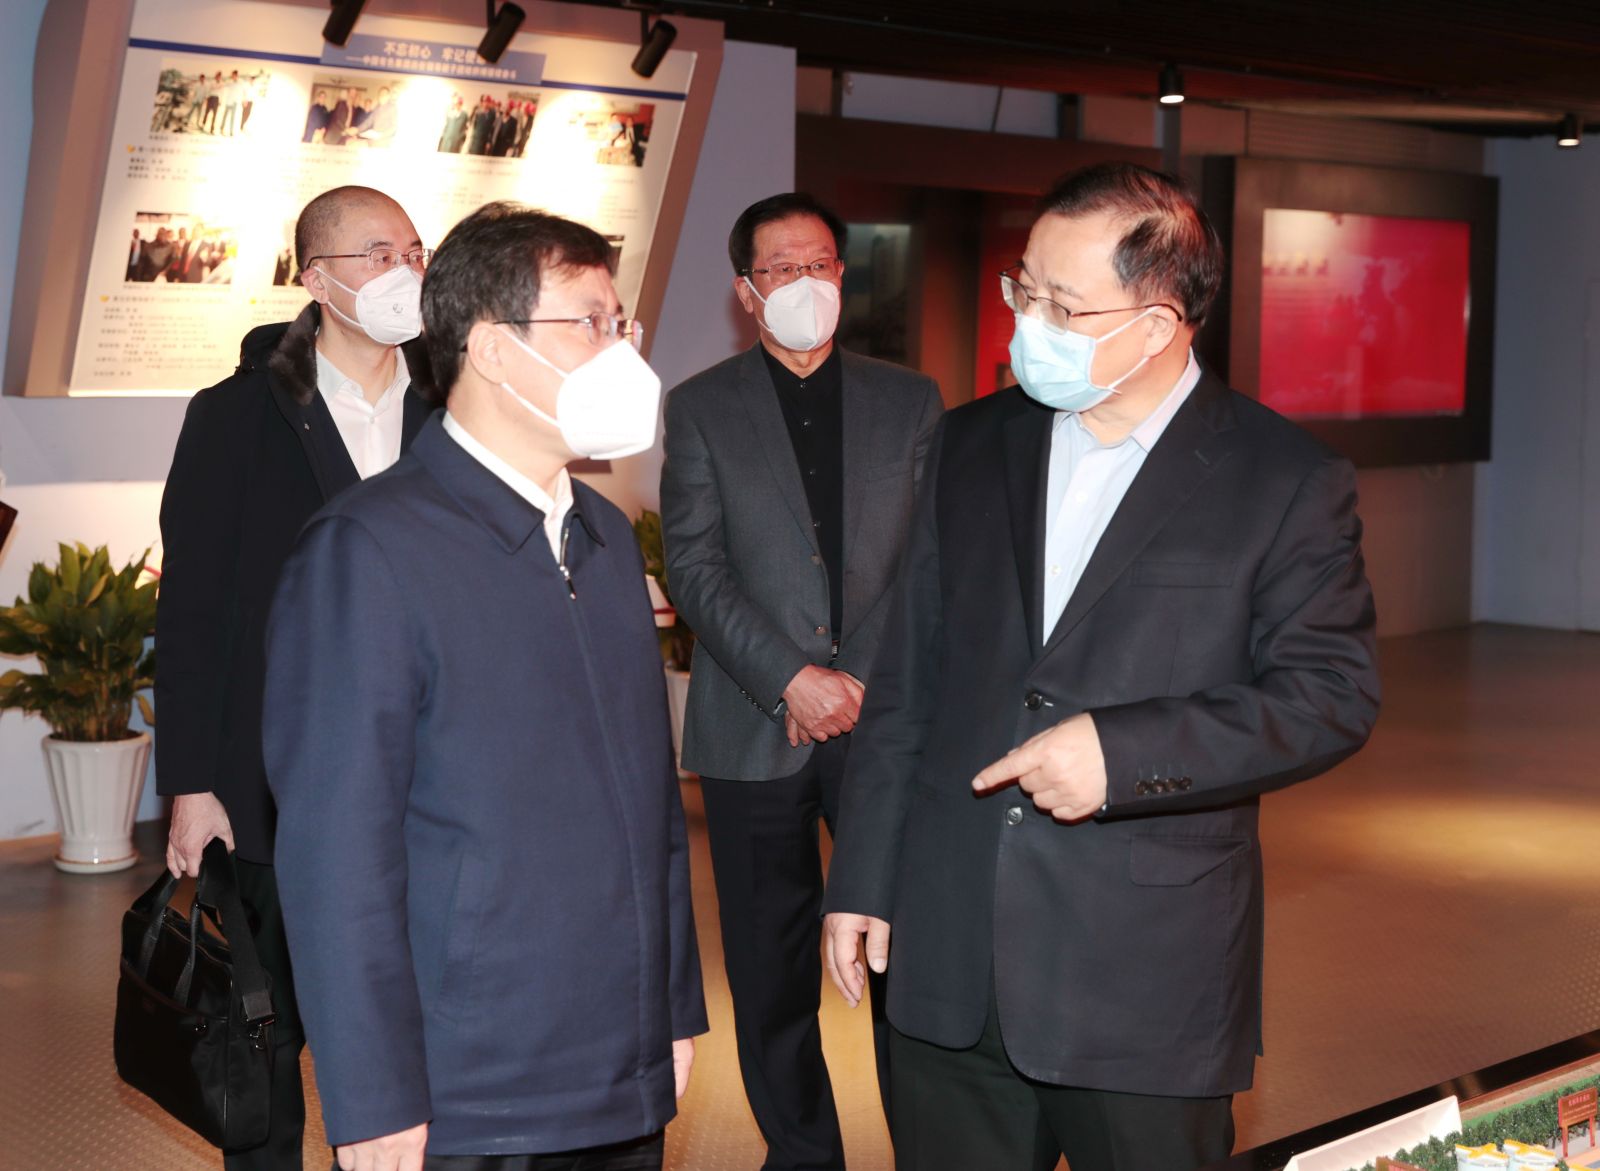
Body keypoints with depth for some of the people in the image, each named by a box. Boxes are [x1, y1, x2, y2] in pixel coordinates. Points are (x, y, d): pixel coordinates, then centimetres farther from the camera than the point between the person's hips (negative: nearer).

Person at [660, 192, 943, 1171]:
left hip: (885, 722, 0)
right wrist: (791, 679, -11)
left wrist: (862, 680, -7)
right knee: (771, 969, 6)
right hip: (755, 726, 0)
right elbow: (696, 568, -1)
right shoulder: (700, 409, 7)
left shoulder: (910, 402, 10)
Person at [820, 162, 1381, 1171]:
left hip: (1150, 986, -3)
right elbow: (907, 681, 11)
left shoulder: (1288, 481, -5)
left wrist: (1124, 752, -19)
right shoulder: (972, 447, 9)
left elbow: (1334, 693, -9)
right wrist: (863, 879, 9)